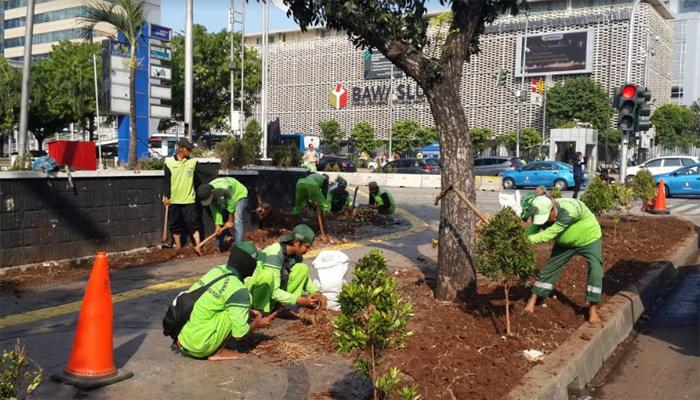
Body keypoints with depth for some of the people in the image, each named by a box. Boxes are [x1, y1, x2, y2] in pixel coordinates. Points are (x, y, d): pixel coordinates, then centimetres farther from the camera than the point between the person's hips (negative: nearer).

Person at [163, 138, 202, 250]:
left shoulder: (193, 162, 2)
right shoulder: (169, 162, -1)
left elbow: (197, 180, 9)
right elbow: (166, 181, 1)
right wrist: (166, 196, -4)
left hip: (189, 199, 0)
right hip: (174, 200, 0)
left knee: (193, 223, -6)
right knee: (175, 224, 9)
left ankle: (198, 245, -6)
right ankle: (178, 247, 19)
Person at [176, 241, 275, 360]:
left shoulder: (217, 270, 5)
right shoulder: (238, 290, -17)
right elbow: (240, 333, -13)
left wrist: (250, 312, 21)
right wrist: (257, 323, 5)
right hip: (197, 347, -8)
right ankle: (218, 352, -1)